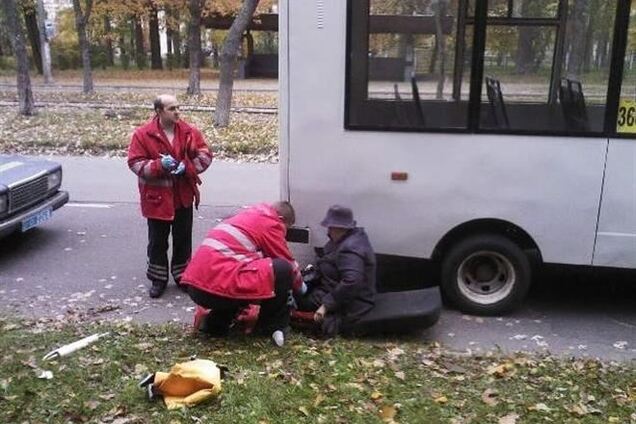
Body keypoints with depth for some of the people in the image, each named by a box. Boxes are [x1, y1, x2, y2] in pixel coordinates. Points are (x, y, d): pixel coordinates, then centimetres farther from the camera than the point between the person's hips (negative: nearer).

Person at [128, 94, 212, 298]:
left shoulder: (189, 132, -1)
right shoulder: (142, 134, -9)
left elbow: (204, 154, 0)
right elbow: (135, 162, -10)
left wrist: (187, 167, -17)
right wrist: (159, 165, -25)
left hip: (183, 196, 3)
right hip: (157, 197, -2)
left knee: (183, 238, 12)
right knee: (157, 240, 8)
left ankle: (182, 275, 29)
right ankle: (158, 279, 23)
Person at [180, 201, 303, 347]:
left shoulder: (251, 214, 27)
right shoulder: (271, 223, 2)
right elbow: (289, 264, 7)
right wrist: (299, 285, 27)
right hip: (218, 285, -9)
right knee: (282, 270, -6)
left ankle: (216, 323, 21)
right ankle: (274, 326, 9)